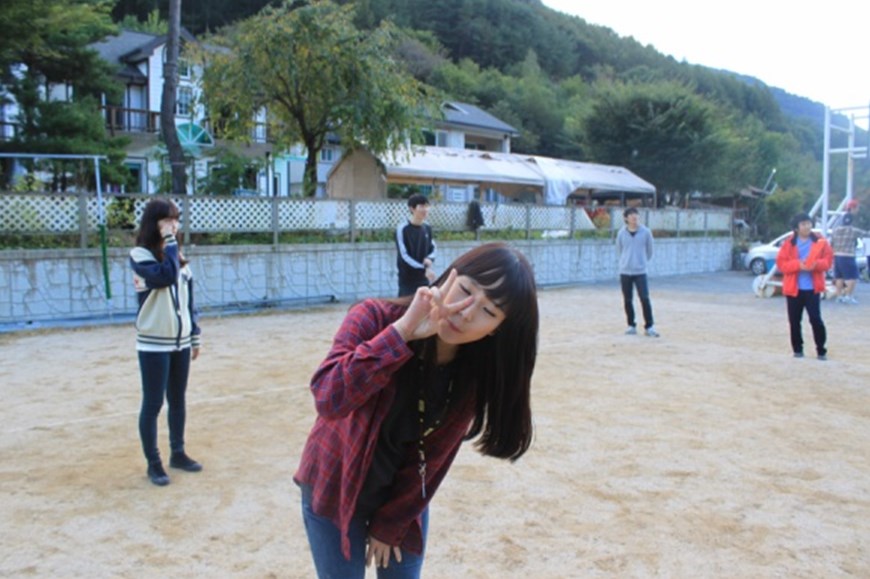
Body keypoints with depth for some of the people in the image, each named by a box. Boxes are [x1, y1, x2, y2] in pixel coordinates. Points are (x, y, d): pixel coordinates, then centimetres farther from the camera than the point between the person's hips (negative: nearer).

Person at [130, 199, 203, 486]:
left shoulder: (178, 256, 9)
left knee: (178, 400, 15)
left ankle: (178, 453, 28)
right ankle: (153, 463, 14)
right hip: (153, 344, -6)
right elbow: (164, 277, -29)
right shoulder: (140, 254, -10)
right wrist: (169, 243, -20)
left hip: (181, 341, 6)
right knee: (153, 403, 2)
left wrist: (195, 336, 14)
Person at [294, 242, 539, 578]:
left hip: (404, 501, 3)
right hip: (335, 490, -2)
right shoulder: (374, 319, -26)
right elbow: (328, 399, -41)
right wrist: (402, 331, -43)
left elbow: (433, 456, -8)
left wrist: (390, 525, -2)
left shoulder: (476, 374, -16)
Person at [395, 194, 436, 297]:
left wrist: (429, 259, -10)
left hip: (424, 279, 6)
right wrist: (424, 269, -25)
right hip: (407, 280, -6)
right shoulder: (402, 229, -13)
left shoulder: (427, 228, 6)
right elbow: (404, 255, -18)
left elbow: (433, 249, 14)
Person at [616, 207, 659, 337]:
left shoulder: (646, 232, -3)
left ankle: (649, 327, 1)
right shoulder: (621, 233, 0)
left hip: (640, 271, -1)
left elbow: (649, 250, 9)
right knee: (627, 300, 6)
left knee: (645, 299, -9)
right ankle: (631, 325, 20)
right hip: (625, 272, 1)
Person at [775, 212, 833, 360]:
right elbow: (781, 263, -3)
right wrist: (798, 265, -19)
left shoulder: (820, 242, 2)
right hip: (793, 288, 1)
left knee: (816, 319, -4)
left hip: (812, 288, -1)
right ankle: (797, 349, 19)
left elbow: (828, 260, 3)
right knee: (794, 321, 6)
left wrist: (816, 265, -18)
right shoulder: (788, 244, 0)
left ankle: (821, 350, 7)